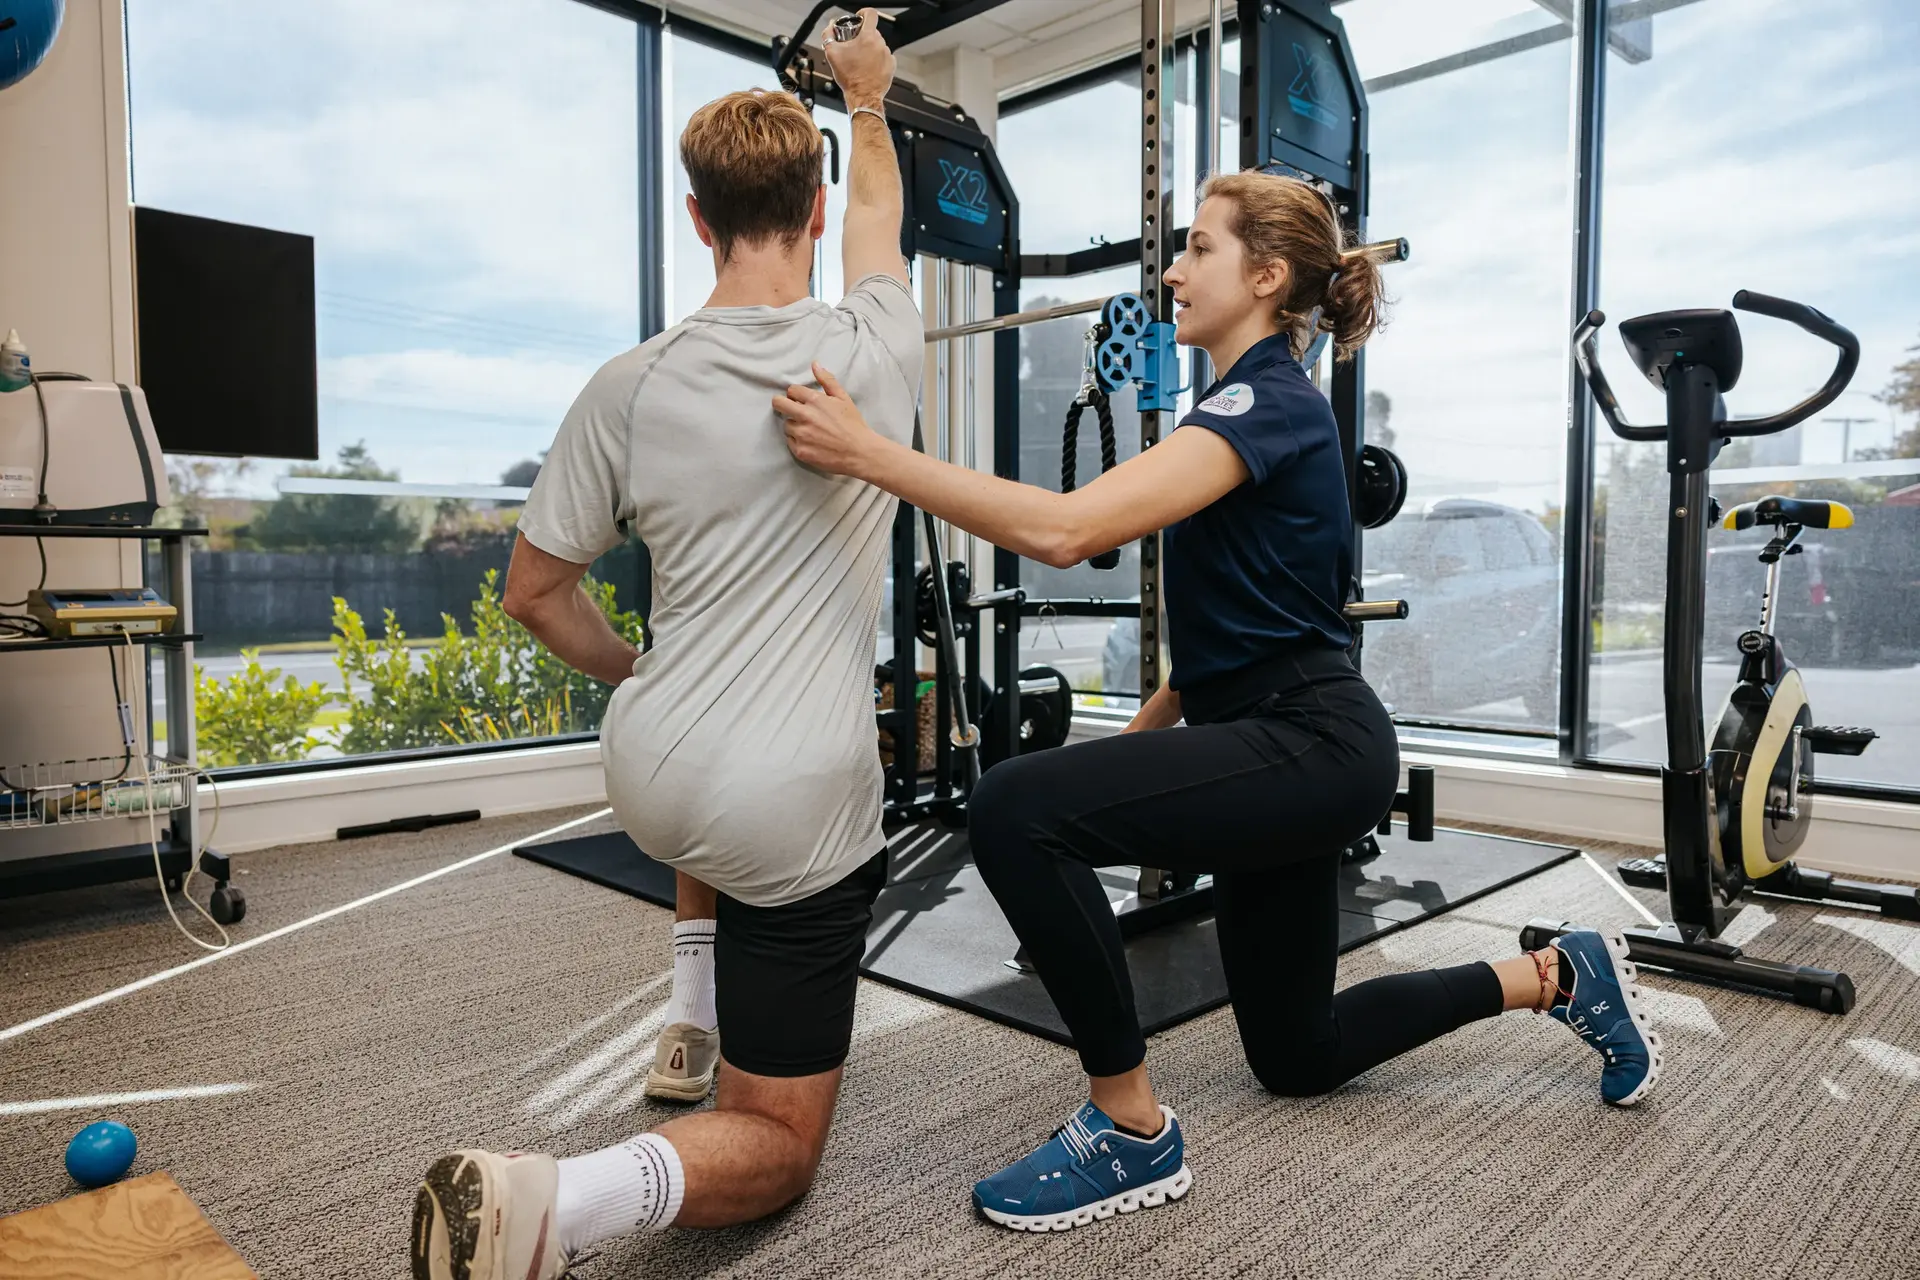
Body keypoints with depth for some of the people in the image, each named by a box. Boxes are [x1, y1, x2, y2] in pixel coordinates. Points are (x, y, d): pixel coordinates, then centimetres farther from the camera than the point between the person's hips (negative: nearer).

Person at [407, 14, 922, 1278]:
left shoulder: (631, 388, -5)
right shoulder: (875, 350, -5)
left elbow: (537, 592, 5)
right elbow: (881, 216, 19)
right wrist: (870, 101, 36)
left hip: (649, 777, 3)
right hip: (798, 812, -3)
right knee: (774, 1148, 11)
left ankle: (693, 1027, 39)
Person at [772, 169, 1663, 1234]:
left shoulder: (1271, 401, -16)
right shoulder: (1251, 403, 15)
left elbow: (1067, 528, -31)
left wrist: (867, 453, -31)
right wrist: (1137, 742, 17)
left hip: (1311, 749, -10)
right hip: (1280, 746, 10)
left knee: (1017, 809, -26)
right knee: (1297, 1054, 20)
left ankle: (1134, 1131, -11)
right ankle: (1557, 977, 34)